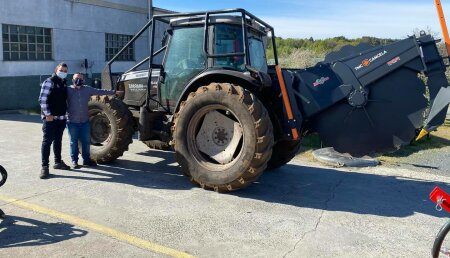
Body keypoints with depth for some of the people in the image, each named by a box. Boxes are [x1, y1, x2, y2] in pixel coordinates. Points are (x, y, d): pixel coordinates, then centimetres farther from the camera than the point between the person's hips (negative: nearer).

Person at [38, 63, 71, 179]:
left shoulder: (65, 83, 14)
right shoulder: (49, 82, -7)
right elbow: (42, 99, -13)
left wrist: (66, 113, 16)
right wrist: (47, 114, -19)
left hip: (62, 117, 7)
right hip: (50, 117, -7)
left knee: (58, 140, 15)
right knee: (47, 141, -5)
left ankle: (58, 162, 25)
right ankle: (44, 166, -3)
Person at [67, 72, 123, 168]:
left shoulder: (87, 89, 5)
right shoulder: (68, 90, -4)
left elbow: (100, 91, 7)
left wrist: (114, 92, 8)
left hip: (85, 121, 4)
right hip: (72, 122, -3)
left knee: (86, 141, 10)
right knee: (74, 142, 6)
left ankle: (86, 159, 24)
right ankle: (74, 161, 16)